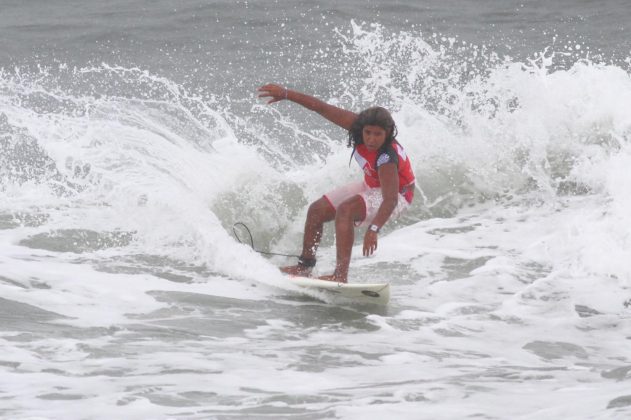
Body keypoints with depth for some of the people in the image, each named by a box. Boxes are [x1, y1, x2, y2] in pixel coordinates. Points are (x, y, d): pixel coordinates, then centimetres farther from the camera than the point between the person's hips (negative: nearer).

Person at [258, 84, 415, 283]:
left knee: (345, 210, -33)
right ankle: (305, 265, 28)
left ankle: (341, 275, -35)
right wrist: (286, 93, -16)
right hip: (371, 186, 9)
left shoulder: (386, 159, -38)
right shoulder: (357, 125, -22)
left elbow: (390, 200, -45)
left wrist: (373, 229, -58)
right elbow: (323, 108, -17)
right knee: (317, 210, 9)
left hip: (397, 194, -9)